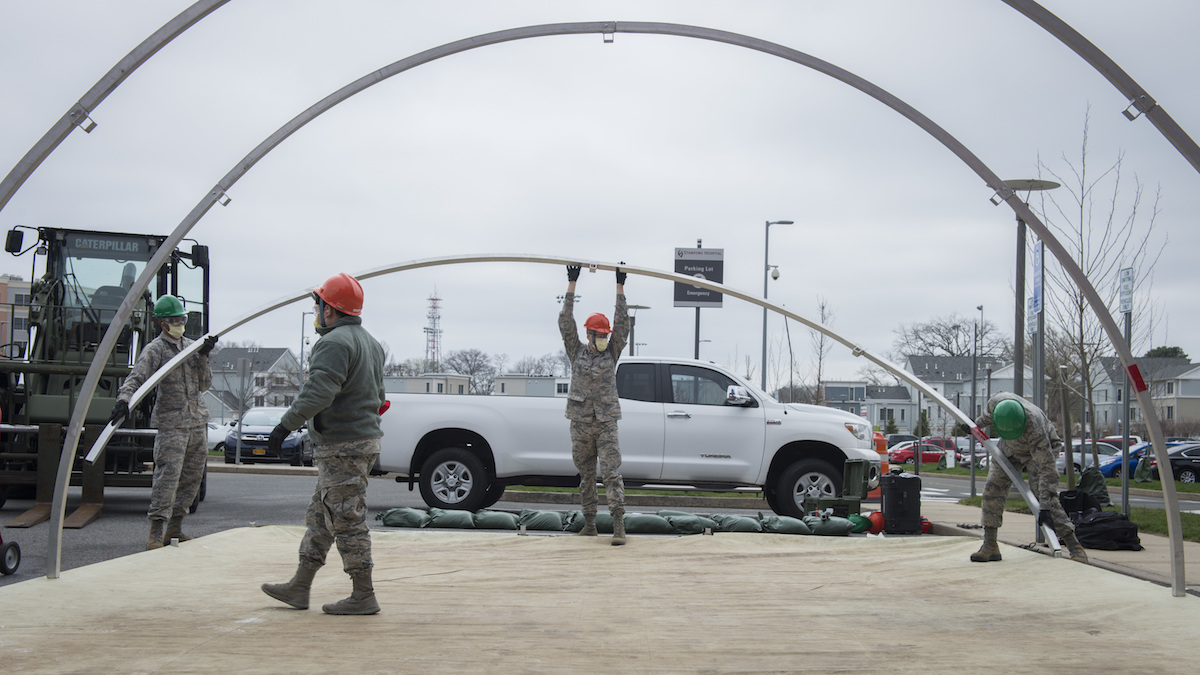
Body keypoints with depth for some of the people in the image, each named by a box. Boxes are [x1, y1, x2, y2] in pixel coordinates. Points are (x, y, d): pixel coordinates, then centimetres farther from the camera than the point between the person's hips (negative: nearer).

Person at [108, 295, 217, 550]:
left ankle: (175, 528, 18)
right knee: (168, 474, -14)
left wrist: (203, 357, -4)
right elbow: (136, 377, -19)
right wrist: (124, 398, -38)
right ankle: (156, 533, -12)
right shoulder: (155, 349, -4)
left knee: (192, 476, 9)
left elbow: (204, 385, 11)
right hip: (171, 421, -7)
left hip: (197, 420, 7)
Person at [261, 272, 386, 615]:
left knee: (347, 520, -5)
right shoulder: (370, 342, 17)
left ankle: (364, 595, -1)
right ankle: (299, 587, 21)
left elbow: (318, 392, -27)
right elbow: (377, 395, 25)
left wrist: (287, 423, -24)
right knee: (320, 516, 15)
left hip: (342, 446, -11)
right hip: (365, 437, 11)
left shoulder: (335, 343, -16)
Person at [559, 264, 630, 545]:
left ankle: (618, 527, -15)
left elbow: (622, 324, -3)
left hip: (606, 423, -1)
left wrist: (620, 288, -9)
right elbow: (566, 322, -3)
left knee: (611, 472, -10)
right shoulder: (577, 351, 6)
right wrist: (572, 285, -8)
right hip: (580, 423, 1)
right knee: (585, 475, 9)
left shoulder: (612, 352, 6)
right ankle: (589, 524, 17)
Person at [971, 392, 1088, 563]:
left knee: (1042, 494, -20)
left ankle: (1074, 546, -18)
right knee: (992, 489, -7)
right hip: (1010, 449, 5)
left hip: (1041, 448, -5)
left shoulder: (1035, 429, -43)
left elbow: (1047, 469, -40)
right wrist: (977, 424, 16)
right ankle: (990, 545, -2)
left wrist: (1045, 508, -42)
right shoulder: (996, 402, -31)